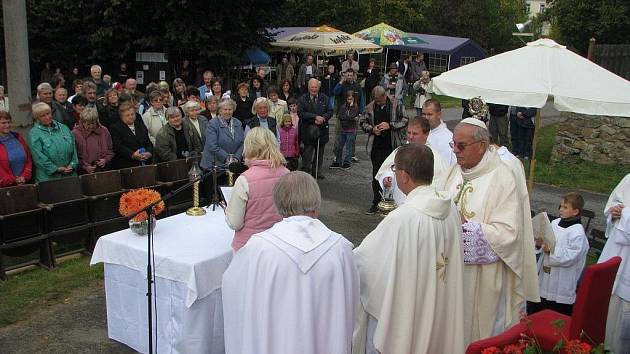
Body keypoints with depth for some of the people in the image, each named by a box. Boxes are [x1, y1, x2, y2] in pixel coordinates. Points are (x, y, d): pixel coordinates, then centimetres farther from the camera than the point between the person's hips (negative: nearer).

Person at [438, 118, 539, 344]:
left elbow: (507, 233, -20)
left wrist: (464, 225, -22)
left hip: (483, 278, -5)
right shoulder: (453, 172, 3)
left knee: (478, 329, 11)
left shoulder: (502, 179, -14)